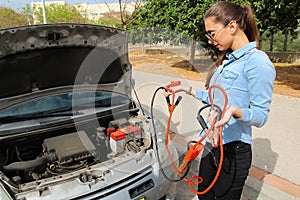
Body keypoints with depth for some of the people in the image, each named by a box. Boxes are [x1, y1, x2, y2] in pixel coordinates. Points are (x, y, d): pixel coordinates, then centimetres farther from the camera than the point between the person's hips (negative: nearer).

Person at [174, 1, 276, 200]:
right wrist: (190, 90, 16)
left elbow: (261, 116, -18)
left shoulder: (257, 61, -18)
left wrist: (234, 111, -36)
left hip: (234, 152, -8)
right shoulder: (227, 60, 11)